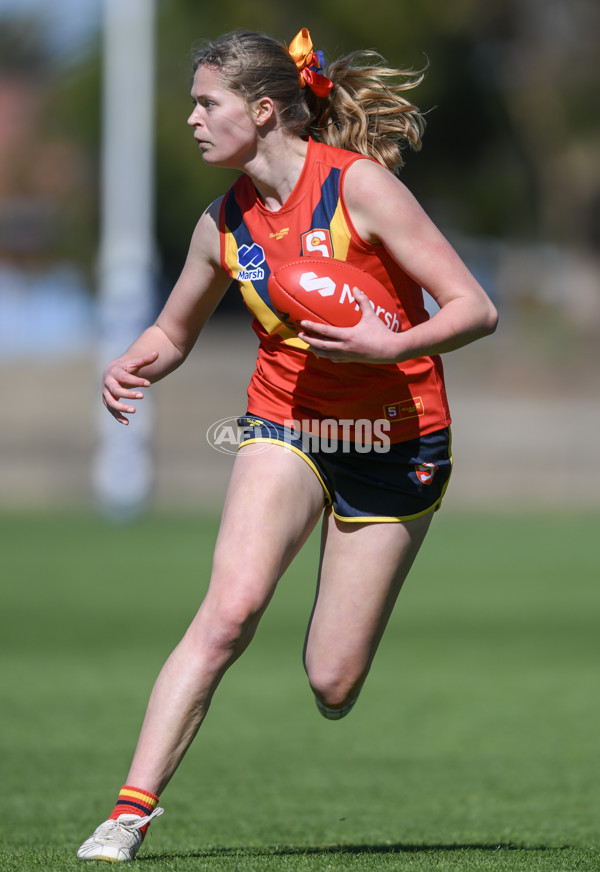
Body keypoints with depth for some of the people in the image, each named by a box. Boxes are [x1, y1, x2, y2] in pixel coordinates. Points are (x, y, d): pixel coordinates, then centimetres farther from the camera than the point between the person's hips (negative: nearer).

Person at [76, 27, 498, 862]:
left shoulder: (358, 184, -14)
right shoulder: (225, 222, 1)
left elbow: (475, 310, -14)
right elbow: (173, 331, 19)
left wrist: (390, 346, -30)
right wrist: (131, 368, -3)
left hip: (395, 441, -3)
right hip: (284, 426, 3)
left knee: (331, 685, -3)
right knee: (230, 610, -24)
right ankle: (133, 807, -24)